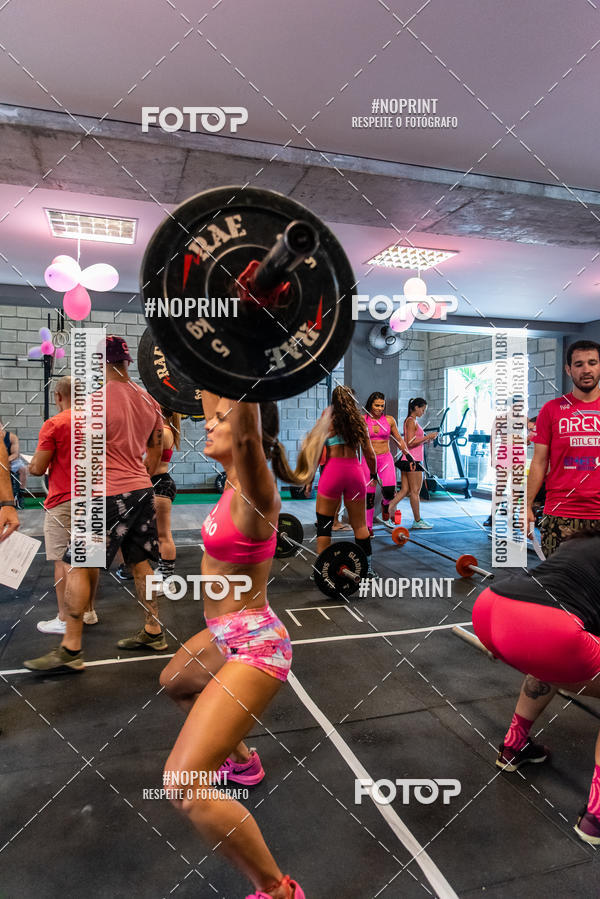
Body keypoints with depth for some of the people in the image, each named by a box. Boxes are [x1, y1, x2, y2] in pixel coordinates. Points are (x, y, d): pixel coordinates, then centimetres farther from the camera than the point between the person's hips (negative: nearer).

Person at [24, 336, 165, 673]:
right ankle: (153, 633, 24)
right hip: (143, 490, 8)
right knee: (141, 562, 16)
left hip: (110, 494, -7)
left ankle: (71, 650, 5)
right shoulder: (148, 400, 9)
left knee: (80, 567, 1)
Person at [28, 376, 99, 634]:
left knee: (62, 560, 1)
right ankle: (88, 612, 22)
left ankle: (64, 619, 7)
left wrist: (30, 464, 12)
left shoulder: (54, 424, -11)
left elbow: (37, 468, -11)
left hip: (63, 502, -6)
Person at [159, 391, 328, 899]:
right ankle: (241, 759, 52)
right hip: (228, 635, 10)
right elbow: (214, 403, 14)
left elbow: (247, 425, -43)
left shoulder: (255, 489, -22)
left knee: (183, 787, -15)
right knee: (175, 683, 37)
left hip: (253, 645, -10)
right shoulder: (235, 478, 2)